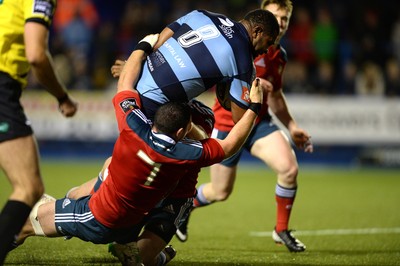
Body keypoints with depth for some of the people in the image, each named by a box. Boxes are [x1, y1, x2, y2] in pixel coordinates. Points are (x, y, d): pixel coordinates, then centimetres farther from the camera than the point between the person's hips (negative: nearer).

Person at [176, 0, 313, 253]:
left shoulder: (280, 56, 8)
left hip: (259, 123, 5)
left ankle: (282, 230, 2)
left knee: (289, 168, -19)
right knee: (220, 192, 4)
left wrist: (292, 127, 19)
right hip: (227, 123, -5)